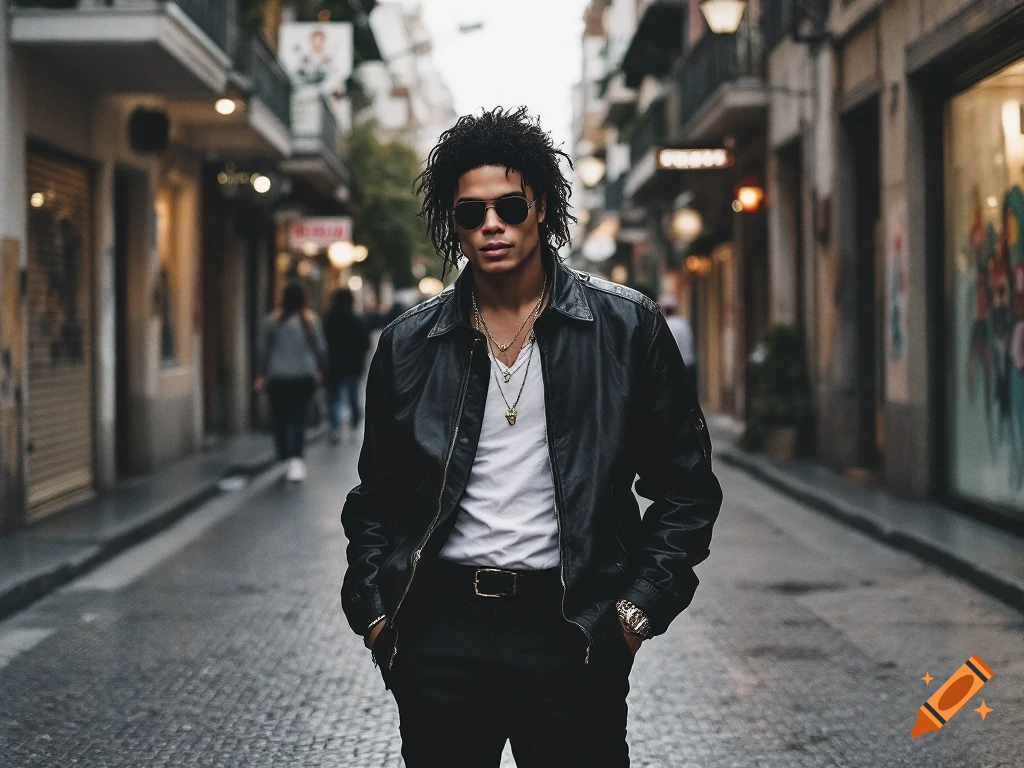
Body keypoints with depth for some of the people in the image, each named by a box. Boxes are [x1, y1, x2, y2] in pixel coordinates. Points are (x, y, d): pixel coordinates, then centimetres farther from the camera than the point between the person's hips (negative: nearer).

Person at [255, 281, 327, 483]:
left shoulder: (272, 320, -3)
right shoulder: (311, 320, -2)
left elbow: (262, 349, 2)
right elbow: (321, 349, 2)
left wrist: (262, 374, 12)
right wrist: (316, 367, 20)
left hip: (277, 377, 0)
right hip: (305, 377, 0)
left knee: (280, 419, 10)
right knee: (299, 418, -2)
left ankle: (285, 457, 14)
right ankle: (297, 458, -19)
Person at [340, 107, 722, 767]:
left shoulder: (627, 328, 1)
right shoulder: (408, 346, 8)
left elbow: (686, 486, 4)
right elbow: (375, 499, 16)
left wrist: (640, 608, -3)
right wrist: (373, 612, 5)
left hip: (569, 635, -2)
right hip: (438, 632, 2)